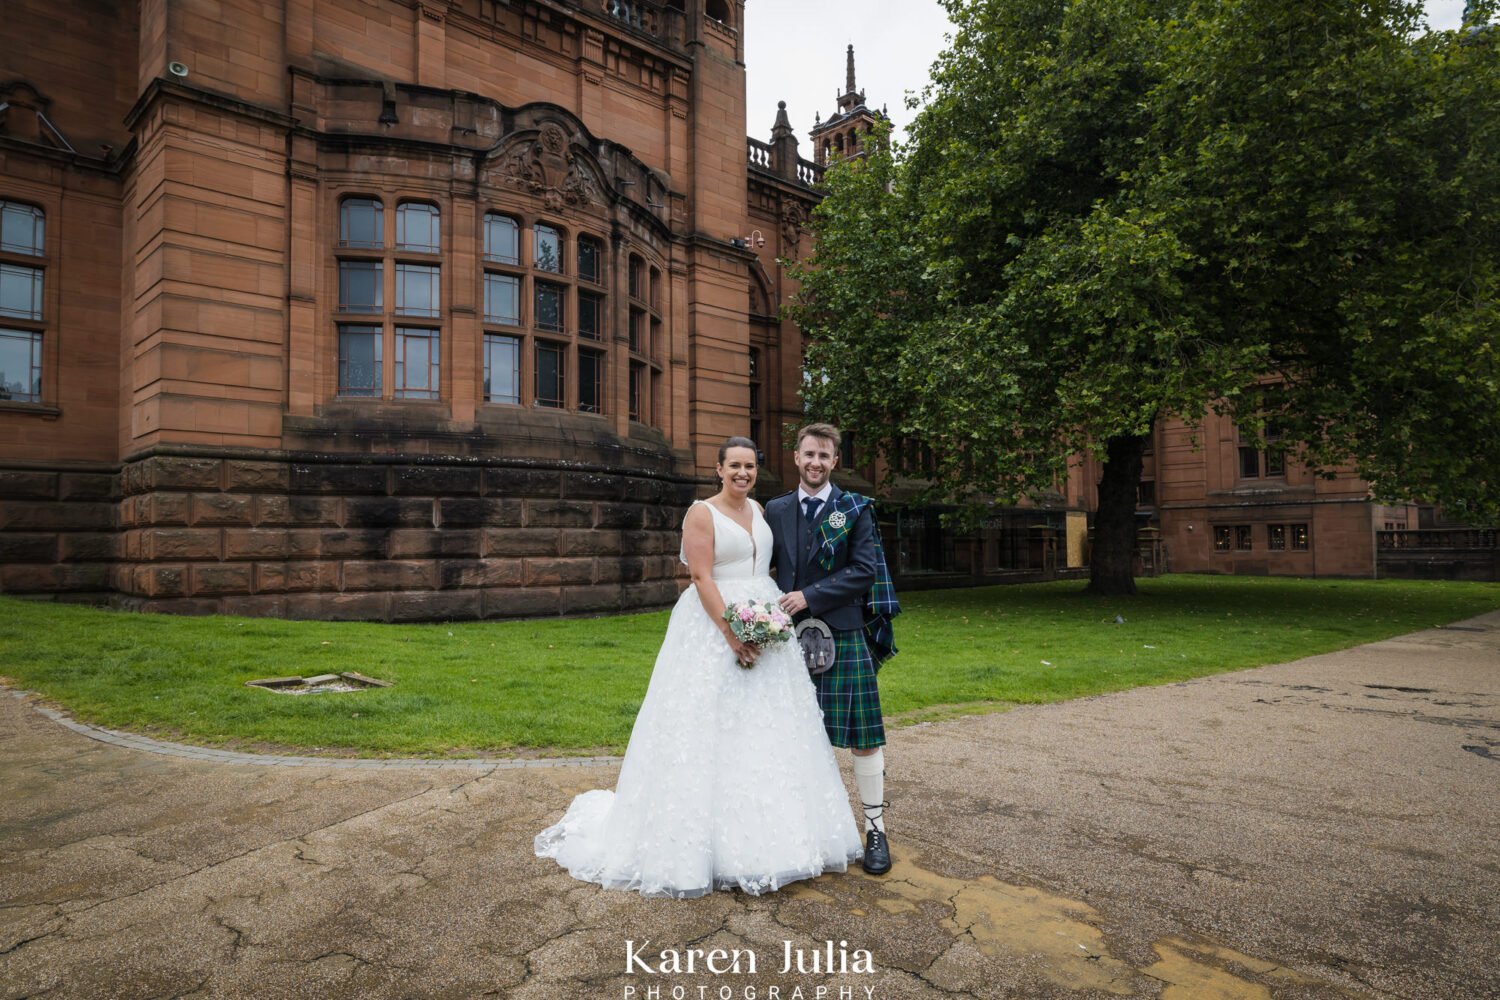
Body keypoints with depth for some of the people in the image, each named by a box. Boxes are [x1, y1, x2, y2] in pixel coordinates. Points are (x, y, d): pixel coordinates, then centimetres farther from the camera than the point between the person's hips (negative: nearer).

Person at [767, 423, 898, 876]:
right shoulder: (775, 510, 9)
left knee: (863, 736, 2)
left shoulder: (855, 510, -1)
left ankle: (875, 830, 14)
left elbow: (866, 571, -9)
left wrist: (809, 597, -14)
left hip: (844, 635, -3)